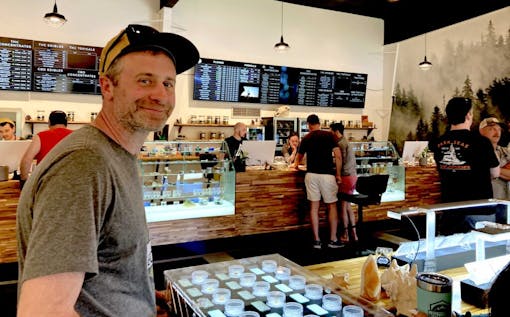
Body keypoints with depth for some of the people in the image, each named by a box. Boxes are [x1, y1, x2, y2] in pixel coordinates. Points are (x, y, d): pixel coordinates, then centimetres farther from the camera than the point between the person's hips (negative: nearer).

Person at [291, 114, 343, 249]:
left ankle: (317, 240, 9)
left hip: (311, 174, 2)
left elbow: (299, 157, 25)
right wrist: (338, 174, 3)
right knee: (332, 206, 9)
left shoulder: (306, 138, 9)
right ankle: (333, 240, 12)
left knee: (314, 206, 7)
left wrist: (296, 165, 47)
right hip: (327, 174, -2)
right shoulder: (329, 135, -1)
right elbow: (338, 156, -8)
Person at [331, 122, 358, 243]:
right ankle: (353, 233, 18)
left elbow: (341, 162, -16)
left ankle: (345, 235, 7)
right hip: (353, 175, 9)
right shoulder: (347, 142, 16)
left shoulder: (341, 143, -13)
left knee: (343, 206, 0)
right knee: (348, 205, 15)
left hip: (346, 176, -9)